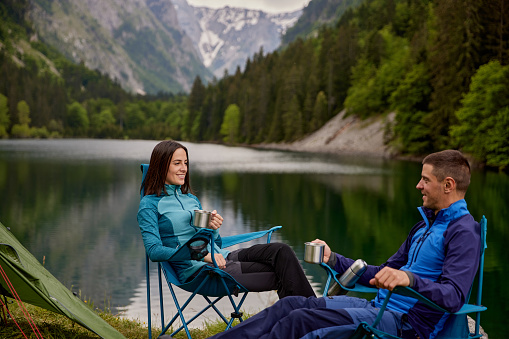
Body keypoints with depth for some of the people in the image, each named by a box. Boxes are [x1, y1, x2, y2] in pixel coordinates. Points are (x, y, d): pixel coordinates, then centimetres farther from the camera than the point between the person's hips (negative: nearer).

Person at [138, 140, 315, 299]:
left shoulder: (192, 199, 22)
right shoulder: (149, 204, 1)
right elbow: (154, 251, -13)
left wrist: (212, 228, -1)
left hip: (222, 257, 7)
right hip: (196, 270, -7)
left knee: (281, 251, -19)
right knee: (279, 277, -23)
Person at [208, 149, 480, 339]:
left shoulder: (463, 231, -9)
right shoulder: (426, 224, 22)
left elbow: (454, 296, -23)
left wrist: (410, 279, -40)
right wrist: (334, 260, 17)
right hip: (379, 307, 9)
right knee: (291, 304, -6)